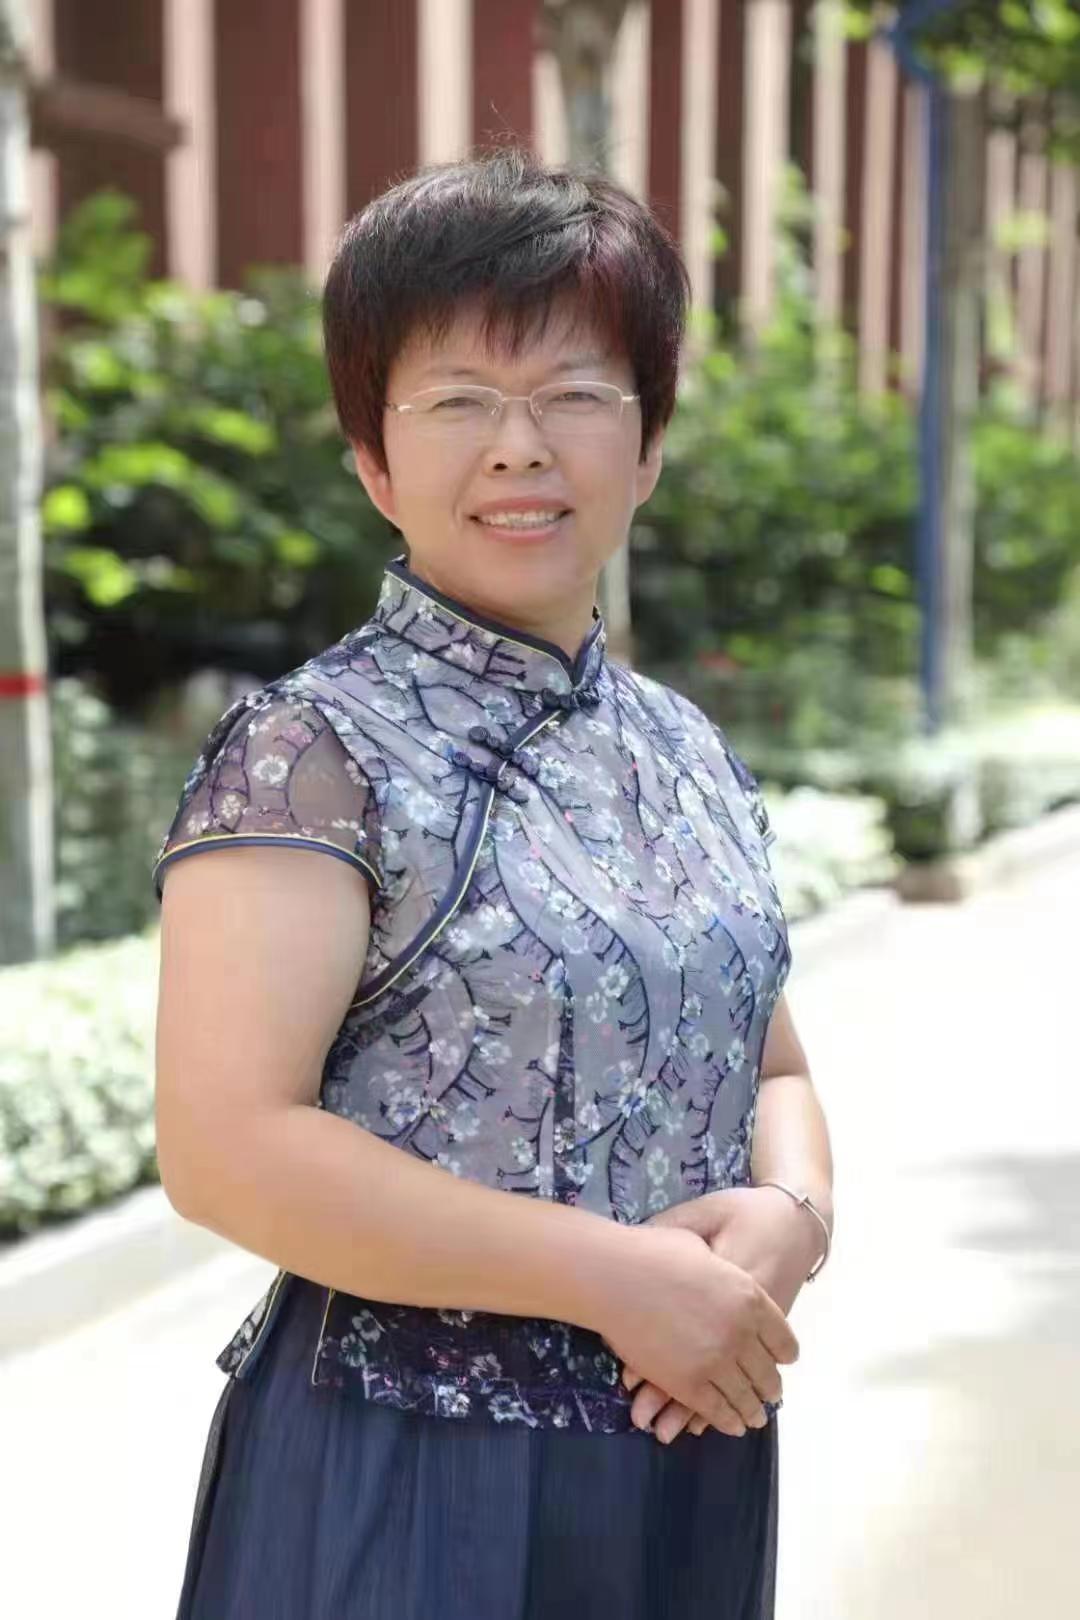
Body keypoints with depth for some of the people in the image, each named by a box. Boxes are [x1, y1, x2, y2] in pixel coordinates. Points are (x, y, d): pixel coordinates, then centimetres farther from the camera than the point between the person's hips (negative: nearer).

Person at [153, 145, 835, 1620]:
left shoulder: (693, 755, 7)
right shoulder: (312, 751, -13)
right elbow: (225, 1145, -20)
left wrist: (788, 1213, -9)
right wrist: (622, 1276, -20)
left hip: (695, 1464, 6)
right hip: (410, 1474, -6)